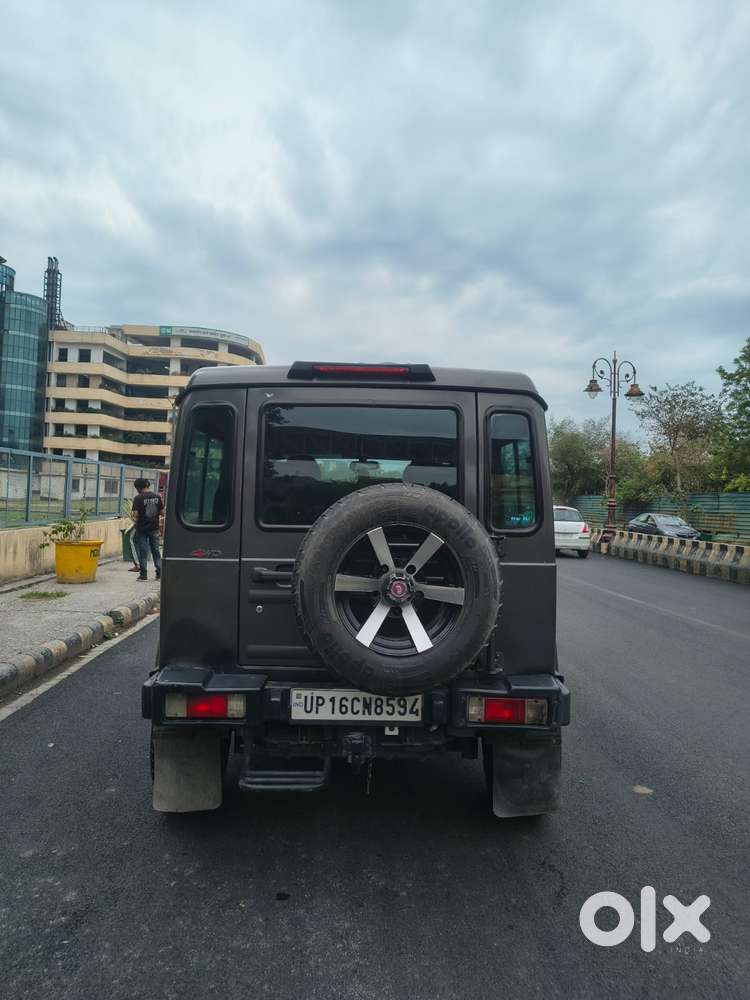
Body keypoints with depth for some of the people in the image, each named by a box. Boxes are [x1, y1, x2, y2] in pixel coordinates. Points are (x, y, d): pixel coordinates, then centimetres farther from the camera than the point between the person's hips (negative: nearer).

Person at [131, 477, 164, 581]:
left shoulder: (138, 498, -12)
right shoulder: (157, 497, 1)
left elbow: (135, 514, -16)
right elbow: (162, 511, 5)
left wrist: (134, 517, 5)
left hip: (142, 528, -4)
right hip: (154, 528, 4)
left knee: (143, 551, 5)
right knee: (156, 550, 11)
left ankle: (143, 574, 8)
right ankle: (159, 573, 11)